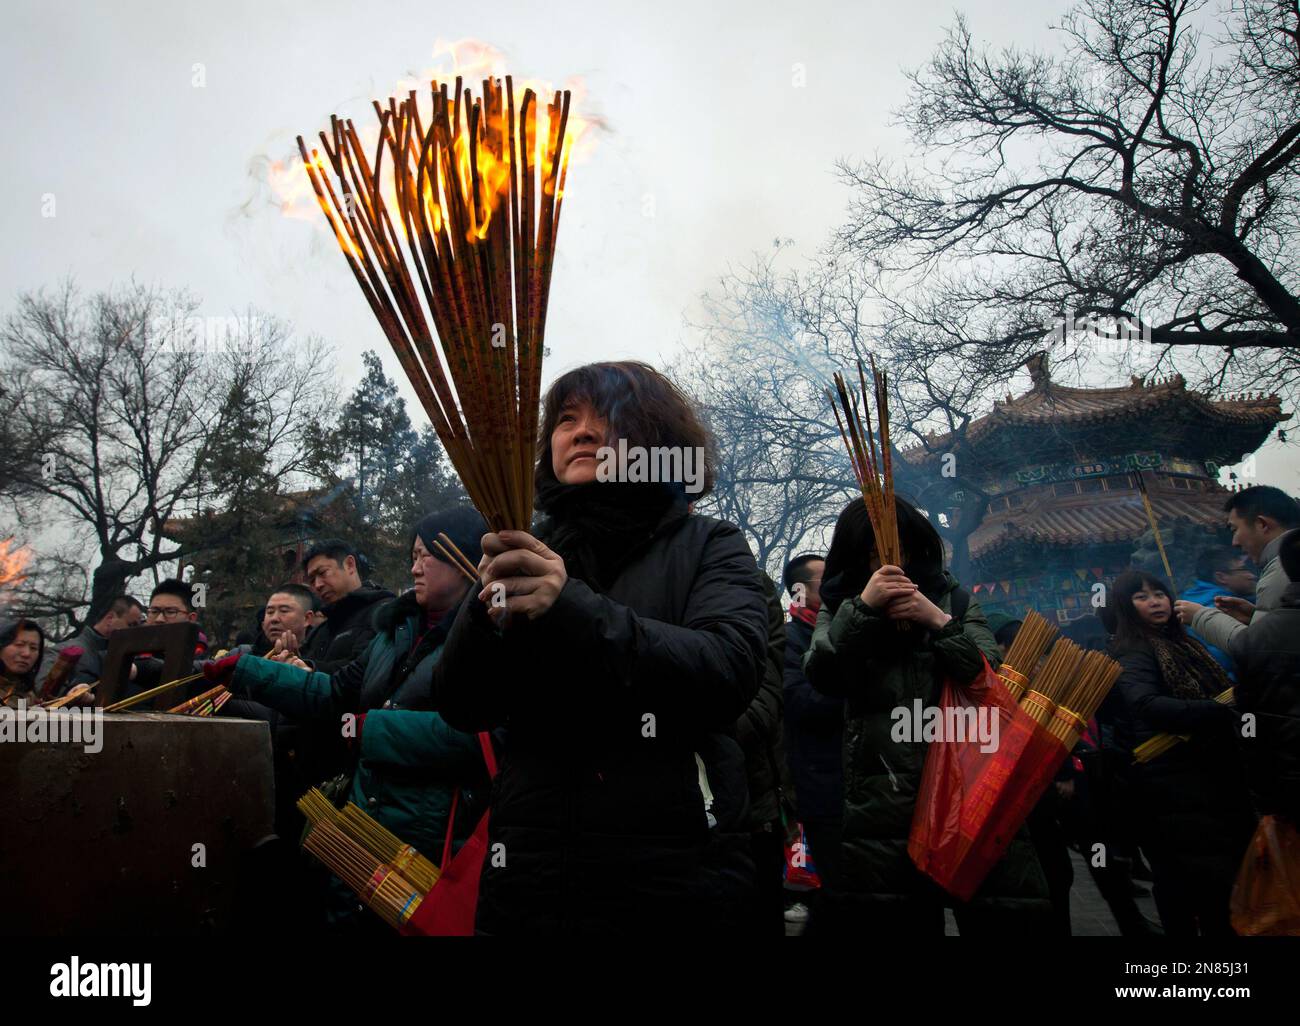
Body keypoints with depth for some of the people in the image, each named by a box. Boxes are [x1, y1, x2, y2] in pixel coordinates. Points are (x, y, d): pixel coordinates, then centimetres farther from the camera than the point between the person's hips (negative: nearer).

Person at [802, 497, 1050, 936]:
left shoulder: (955, 601, 16)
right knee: (884, 920, -4)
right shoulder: (840, 608, 14)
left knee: (1002, 914, -10)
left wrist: (939, 621, -7)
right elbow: (821, 676, -3)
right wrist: (863, 606, -13)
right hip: (879, 797, 0)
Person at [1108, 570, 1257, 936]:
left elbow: (1222, 690, 25)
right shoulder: (1133, 652, -9)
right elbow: (1146, 705, -27)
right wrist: (1223, 713, -31)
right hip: (1174, 779, -8)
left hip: (1212, 771, 8)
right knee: (1208, 875, -11)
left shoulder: (1182, 642, 18)